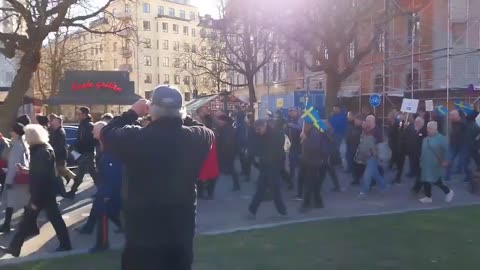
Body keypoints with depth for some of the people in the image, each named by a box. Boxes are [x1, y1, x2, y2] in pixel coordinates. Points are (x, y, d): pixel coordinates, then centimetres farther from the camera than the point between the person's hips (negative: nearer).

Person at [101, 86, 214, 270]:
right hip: (182, 231, 3)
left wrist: (133, 112, 13)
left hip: (142, 233, -2)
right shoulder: (198, 137, -10)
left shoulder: (135, 137, -17)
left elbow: (107, 132, 3)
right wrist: (182, 116, 16)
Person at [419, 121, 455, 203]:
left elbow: (446, 150, -14)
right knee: (426, 181, 8)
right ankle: (428, 197, 19)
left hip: (435, 165, -7)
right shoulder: (426, 139, 9)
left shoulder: (441, 138, -12)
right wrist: (421, 160, 16)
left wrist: (445, 161, -17)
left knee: (435, 181, -5)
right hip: (426, 164, 7)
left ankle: (448, 192, 19)